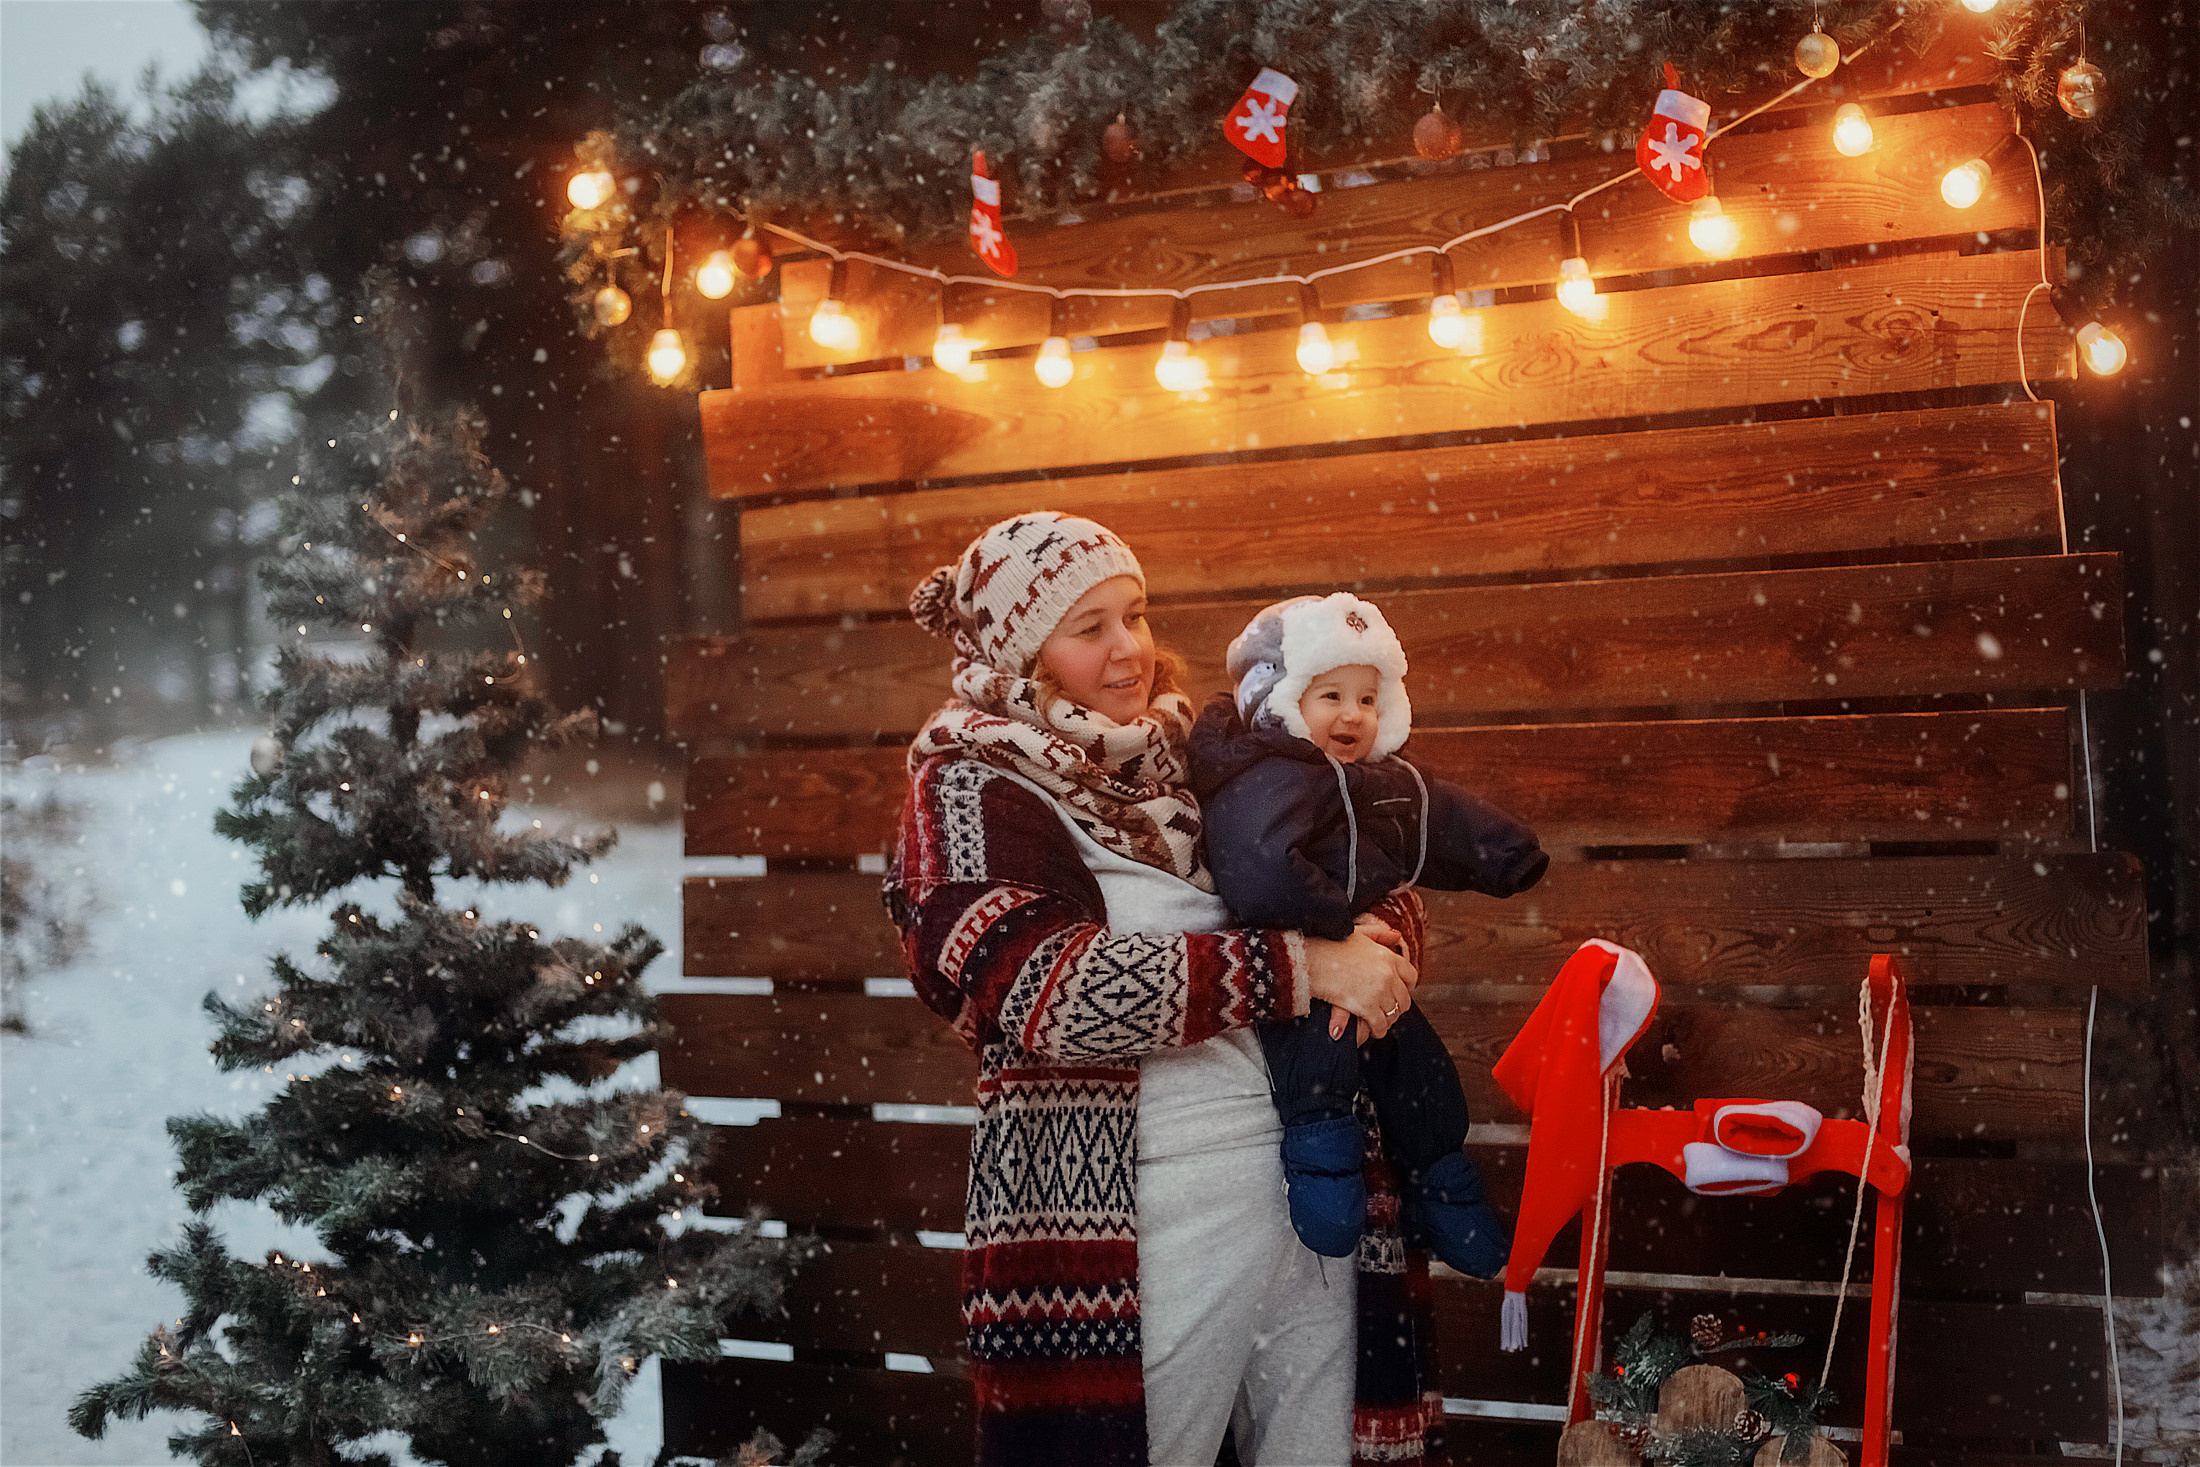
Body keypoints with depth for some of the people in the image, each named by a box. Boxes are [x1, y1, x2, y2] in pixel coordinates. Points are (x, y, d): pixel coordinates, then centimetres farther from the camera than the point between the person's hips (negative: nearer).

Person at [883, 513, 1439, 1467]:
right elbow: (1049, 986, -19)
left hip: (1310, 1190, 5)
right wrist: (1299, 969, -20)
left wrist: (1383, 947, -9)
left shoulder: (1191, 759, 13)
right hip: (1134, 1223, -5)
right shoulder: (970, 789, -3)